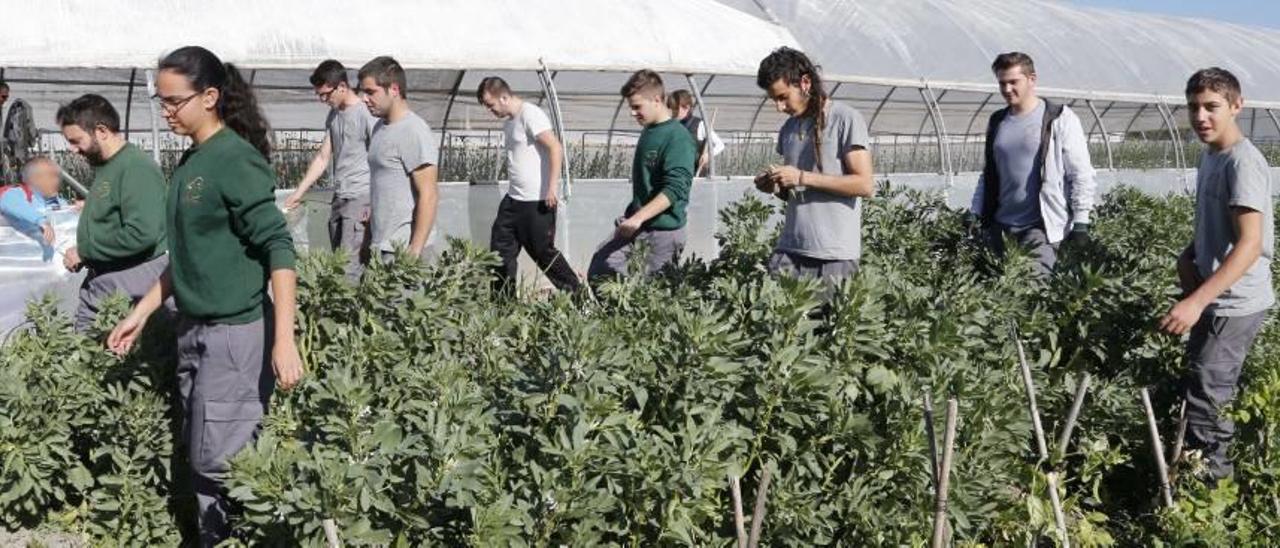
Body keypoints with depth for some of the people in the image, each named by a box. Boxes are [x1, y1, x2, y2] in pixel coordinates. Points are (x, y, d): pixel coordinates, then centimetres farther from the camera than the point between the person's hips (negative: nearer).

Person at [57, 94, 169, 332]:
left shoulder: (136, 168, -18)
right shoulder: (104, 166, 12)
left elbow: (141, 234, -28)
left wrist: (84, 251, -17)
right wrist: (83, 249, 5)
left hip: (129, 286, -9)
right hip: (100, 281, 9)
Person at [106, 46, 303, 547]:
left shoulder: (236, 160, -16)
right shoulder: (189, 161, 10)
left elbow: (278, 249, -20)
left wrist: (283, 340, -25)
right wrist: (141, 312, 19)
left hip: (235, 332, -9)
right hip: (194, 330, 9)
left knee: (222, 464, -2)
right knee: (199, 457, 15)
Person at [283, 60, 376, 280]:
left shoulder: (366, 114, -11)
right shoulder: (333, 115, 14)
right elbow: (323, 157, 19)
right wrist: (298, 193, 17)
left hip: (360, 198, -8)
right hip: (339, 197, 8)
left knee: (350, 266, -14)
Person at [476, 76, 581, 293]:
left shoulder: (531, 115, -13)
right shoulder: (508, 122, 15)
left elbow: (556, 149, -21)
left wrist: (551, 188, -24)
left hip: (537, 201, -9)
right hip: (514, 199, 9)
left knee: (543, 251, -2)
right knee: (500, 248, 7)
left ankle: (575, 291, 12)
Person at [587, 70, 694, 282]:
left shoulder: (678, 138, -14)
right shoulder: (648, 132, 11)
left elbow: (675, 190, -22)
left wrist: (639, 217, -27)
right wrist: (631, 215, 17)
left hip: (663, 230, -8)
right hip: (635, 225, 8)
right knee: (597, 272, 0)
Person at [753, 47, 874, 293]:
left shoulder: (845, 119, -5)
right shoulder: (788, 129, 16)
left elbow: (865, 185, -11)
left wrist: (802, 177, -13)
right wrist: (776, 188, 1)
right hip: (790, 249, 5)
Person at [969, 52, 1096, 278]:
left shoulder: (1059, 118, -3)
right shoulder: (997, 122, 14)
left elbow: (1081, 174, -4)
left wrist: (1080, 223, -9)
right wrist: (976, 215, 13)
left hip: (1041, 226, -5)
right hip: (1000, 226, 5)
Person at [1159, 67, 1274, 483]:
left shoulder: (1243, 161, -20)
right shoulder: (1210, 155, 9)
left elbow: (1250, 245, -28)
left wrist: (1197, 301, -36)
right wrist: (1190, 253, 4)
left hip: (1234, 304, -10)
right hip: (1214, 299, 10)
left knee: (1203, 402, -9)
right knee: (1206, 395, 19)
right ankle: (1215, 478, 32)